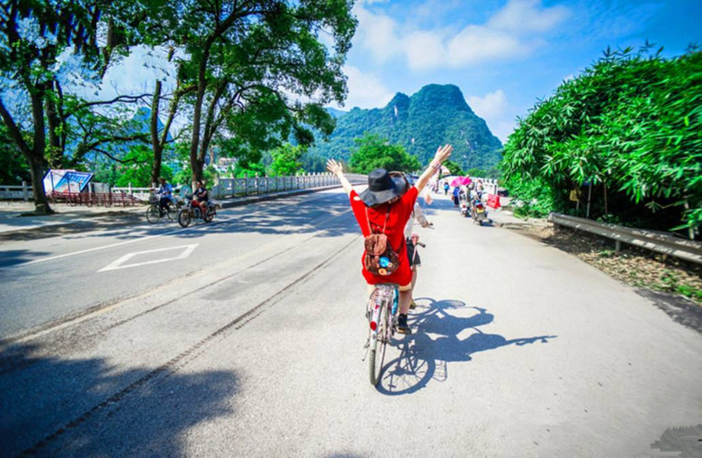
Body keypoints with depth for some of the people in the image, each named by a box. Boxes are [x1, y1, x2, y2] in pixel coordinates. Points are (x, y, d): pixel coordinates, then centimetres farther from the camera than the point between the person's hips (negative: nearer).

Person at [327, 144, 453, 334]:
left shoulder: (361, 208, -16)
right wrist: (436, 162, -2)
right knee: (406, 289, 30)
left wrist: (339, 173, 21)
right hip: (397, 268, -2)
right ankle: (402, 320, 17)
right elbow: (420, 183, -14)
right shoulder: (400, 208, -23)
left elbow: (349, 188, 3)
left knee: (373, 289, 34)